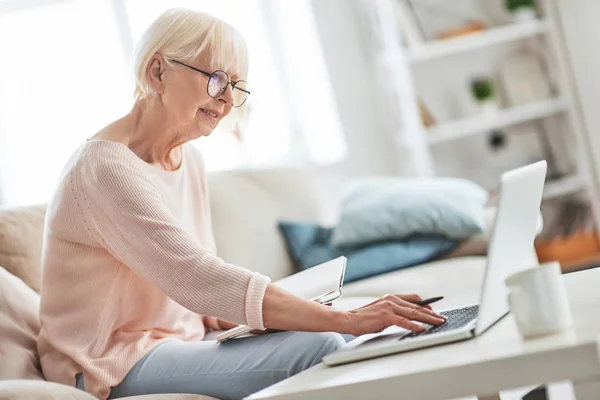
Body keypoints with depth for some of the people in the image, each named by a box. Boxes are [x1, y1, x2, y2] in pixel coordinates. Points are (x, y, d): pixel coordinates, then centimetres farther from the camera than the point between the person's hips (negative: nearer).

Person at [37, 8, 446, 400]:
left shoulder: (189, 160, 10)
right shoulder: (106, 166, -20)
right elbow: (198, 279, -29)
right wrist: (345, 320, -33)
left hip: (179, 339, 8)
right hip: (114, 365, -8)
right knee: (318, 348, -23)